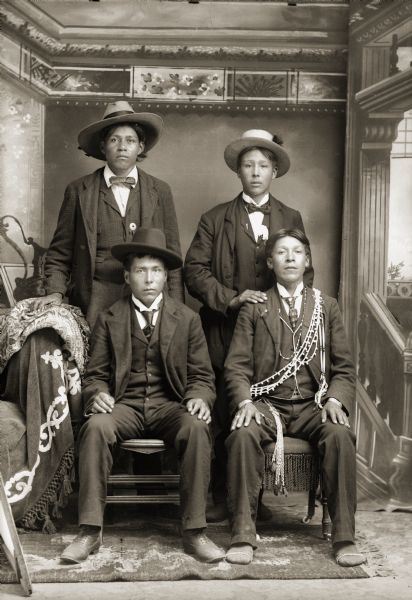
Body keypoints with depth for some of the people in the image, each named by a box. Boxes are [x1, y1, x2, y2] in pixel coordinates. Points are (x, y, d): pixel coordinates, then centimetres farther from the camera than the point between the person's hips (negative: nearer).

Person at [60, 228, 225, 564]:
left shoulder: (187, 319, 10)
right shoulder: (109, 319, 10)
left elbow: (202, 375, 9)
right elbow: (96, 374, 10)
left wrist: (199, 399, -14)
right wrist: (98, 394, -14)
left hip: (170, 405, 0)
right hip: (125, 405, 0)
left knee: (197, 428, -33)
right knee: (95, 427, -32)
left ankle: (194, 531, -24)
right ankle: (90, 532, -24)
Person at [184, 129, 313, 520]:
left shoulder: (291, 219, 14)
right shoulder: (215, 220, 8)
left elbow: (305, 271, 12)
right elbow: (194, 270, 0)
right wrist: (231, 299, -13)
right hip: (226, 332, -1)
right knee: (222, 418, 0)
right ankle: (221, 497, 13)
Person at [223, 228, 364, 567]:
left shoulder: (326, 306, 14)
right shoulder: (254, 308, 11)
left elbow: (344, 367, 11)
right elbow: (237, 365, 5)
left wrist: (335, 400, -9)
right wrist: (245, 402, -14)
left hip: (313, 405, 1)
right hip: (267, 403, 0)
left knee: (340, 434, -31)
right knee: (243, 434, -32)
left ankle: (344, 537, -21)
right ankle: (243, 535, -24)